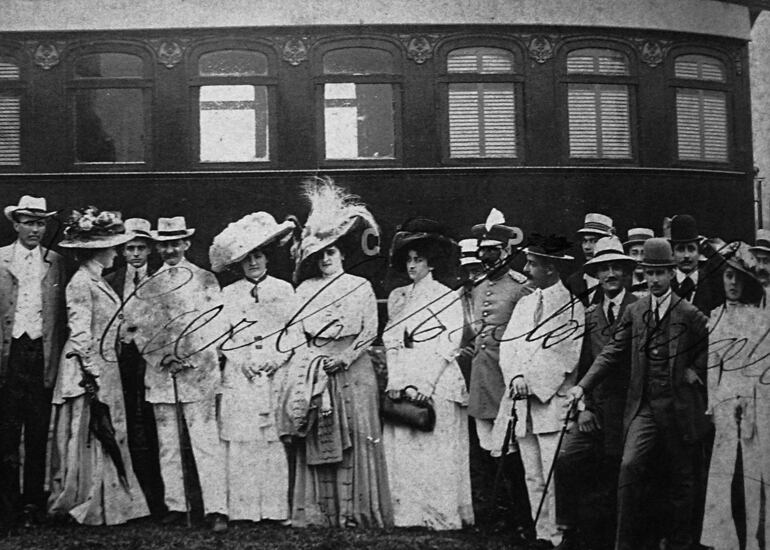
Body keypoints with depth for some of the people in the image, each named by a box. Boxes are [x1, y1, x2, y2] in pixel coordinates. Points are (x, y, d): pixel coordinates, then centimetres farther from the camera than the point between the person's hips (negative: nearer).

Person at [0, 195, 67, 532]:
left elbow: (61, 315, 8)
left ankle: (33, 505, 17)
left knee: (38, 436, 6)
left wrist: (56, 354, 0)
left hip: (42, 355, 1)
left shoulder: (56, 264, 10)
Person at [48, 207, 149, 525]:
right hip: (88, 370, -9)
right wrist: (91, 377, -20)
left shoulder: (98, 282, 14)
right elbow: (80, 335, -18)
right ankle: (86, 507, 8)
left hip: (104, 369, 9)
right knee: (88, 436, -1)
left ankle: (109, 503, 18)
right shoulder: (81, 284, -14)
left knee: (107, 436, 11)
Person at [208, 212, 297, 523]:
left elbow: (294, 331, 6)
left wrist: (276, 358, -8)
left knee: (274, 440, -4)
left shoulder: (284, 290, 10)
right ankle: (243, 509, 0)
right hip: (239, 377, 0)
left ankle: (275, 508, 0)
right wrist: (242, 361, -8)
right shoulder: (228, 294, 10)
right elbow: (221, 336, 6)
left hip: (275, 376, 0)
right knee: (240, 442, -4)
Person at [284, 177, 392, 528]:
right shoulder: (306, 289, 13)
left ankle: (358, 510, 1)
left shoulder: (360, 286, 5)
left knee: (354, 439, -3)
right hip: (313, 372, 3)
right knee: (317, 443, 1)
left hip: (352, 370, -2)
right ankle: (320, 511, 6)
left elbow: (370, 331, -1)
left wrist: (345, 356, -13)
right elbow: (296, 330, 8)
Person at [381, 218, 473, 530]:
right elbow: (390, 342, 11)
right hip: (402, 384, 4)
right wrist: (402, 384, -2)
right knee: (403, 451, 1)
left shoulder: (447, 298, 2)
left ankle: (442, 515, 1)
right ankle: (407, 513, 7)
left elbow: (449, 346, -5)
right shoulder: (396, 298, 15)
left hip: (437, 384, -4)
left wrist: (425, 384, -14)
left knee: (436, 453, -5)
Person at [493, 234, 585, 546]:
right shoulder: (524, 304, 19)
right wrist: (516, 377, -8)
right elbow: (508, 345, 10)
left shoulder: (572, 306, -3)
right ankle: (542, 534, 14)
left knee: (554, 476, -9)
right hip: (522, 402, 6)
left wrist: (533, 382, -13)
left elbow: (568, 354, -10)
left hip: (553, 402, -6)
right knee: (533, 477, 8)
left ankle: (560, 536, -3)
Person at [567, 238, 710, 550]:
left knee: (681, 477, 8)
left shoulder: (690, 314, -1)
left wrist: (696, 371, -3)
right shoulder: (634, 312, 7)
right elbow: (613, 352, 3)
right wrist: (583, 386, -6)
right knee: (630, 466, -14)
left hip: (680, 407, -2)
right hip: (643, 405, 2)